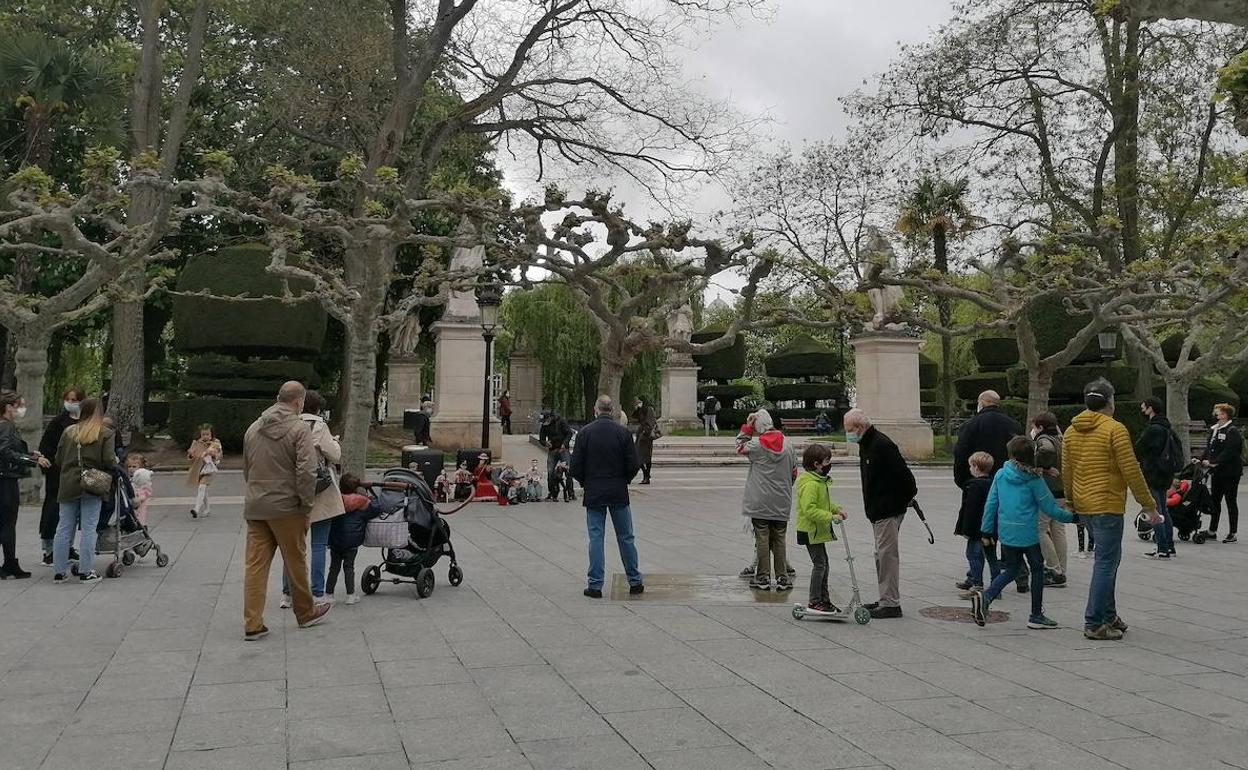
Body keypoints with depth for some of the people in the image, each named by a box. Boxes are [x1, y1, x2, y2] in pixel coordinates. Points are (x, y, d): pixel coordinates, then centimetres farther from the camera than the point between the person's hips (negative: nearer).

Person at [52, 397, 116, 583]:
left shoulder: (68, 432, 7)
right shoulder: (106, 433, -5)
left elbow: (58, 460, 9)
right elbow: (109, 461, -12)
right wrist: (116, 463, 9)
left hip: (68, 486, 4)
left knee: (64, 529, 9)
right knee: (89, 529, 2)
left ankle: (59, 571, 13)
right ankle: (86, 571, 3)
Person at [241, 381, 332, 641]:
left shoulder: (254, 428, 12)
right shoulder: (299, 429, -11)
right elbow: (306, 471, -19)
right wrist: (307, 503, -9)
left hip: (254, 508, 6)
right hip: (285, 507, -5)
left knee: (255, 564, 5)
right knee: (296, 562, 9)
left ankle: (252, 624, 4)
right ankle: (306, 613, 25)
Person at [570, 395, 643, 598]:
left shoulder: (585, 432, -5)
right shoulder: (623, 432, -5)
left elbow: (576, 466, -5)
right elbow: (634, 464, -5)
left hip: (593, 493, 0)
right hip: (619, 493, 1)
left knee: (596, 538, 4)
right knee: (626, 537, 10)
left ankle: (595, 585, 4)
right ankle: (635, 582, 16)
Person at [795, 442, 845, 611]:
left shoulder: (819, 481, 11)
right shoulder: (810, 484, -23)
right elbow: (809, 509, -30)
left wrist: (837, 509, 8)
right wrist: (831, 516, -28)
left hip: (818, 530, 11)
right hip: (810, 531, -11)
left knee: (823, 563, 15)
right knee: (819, 564, -7)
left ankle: (824, 599, 24)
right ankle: (815, 602, 1)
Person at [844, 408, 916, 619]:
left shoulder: (881, 445, -20)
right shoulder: (866, 445, 14)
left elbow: (902, 473, -22)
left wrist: (908, 496, -11)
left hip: (889, 510, -11)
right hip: (878, 511, 11)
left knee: (887, 554, -8)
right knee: (882, 555, 15)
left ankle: (891, 604, -4)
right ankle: (886, 600, 23)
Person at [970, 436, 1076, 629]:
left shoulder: (1000, 475, 2)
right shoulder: (1033, 479, -8)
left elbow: (991, 504, 4)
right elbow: (1049, 508, -5)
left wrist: (987, 532, 11)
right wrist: (1071, 517, 10)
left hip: (1005, 532, 4)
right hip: (1028, 533, -4)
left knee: (1011, 570, 18)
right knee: (1037, 569, 13)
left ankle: (985, 597, -5)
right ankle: (1036, 616, 18)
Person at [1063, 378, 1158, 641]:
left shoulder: (1070, 432, 9)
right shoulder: (1114, 429, -11)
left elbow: (1066, 473, 14)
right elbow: (1131, 472, -12)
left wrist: (1071, 503, 25)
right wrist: (1149, 505, -4)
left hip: (1084, 505, 7)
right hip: (1107, 505, -7)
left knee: (1107, 558, 19)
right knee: (1106, 562, -3)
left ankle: (1109, 616, 24)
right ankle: (1094, 624, -3)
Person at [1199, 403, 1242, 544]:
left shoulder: (1233, 432, -13)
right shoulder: (1214, 430, 12)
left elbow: (1229, 452, -22)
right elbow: (1209, 448, 14)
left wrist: (1215, 463, -26)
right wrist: (1203, 460, 0)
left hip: (1230, 472, -8)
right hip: (1216, 472, 8)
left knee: (1231, 503, 1)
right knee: (1215, 501, 12)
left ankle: (1232, 534, 8)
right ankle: (1212, 532, 19)